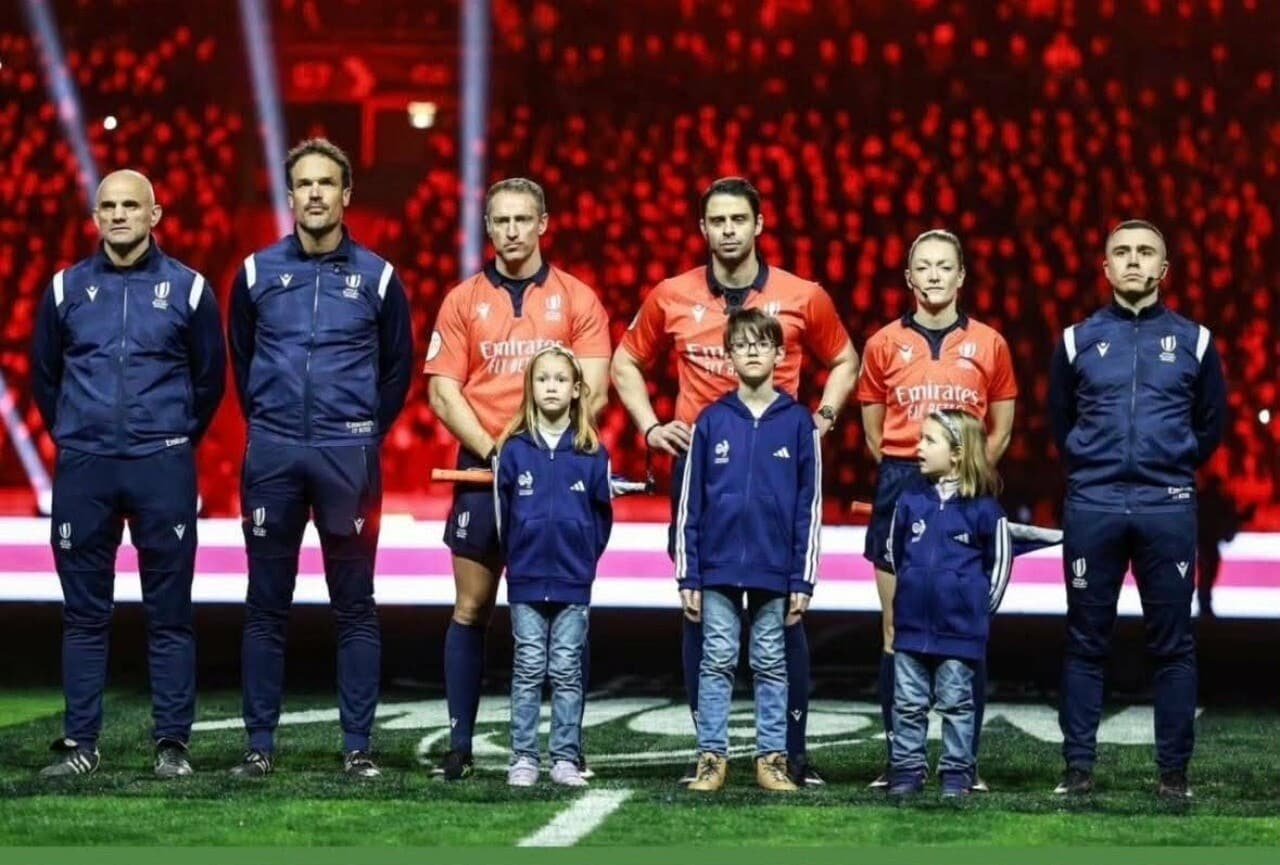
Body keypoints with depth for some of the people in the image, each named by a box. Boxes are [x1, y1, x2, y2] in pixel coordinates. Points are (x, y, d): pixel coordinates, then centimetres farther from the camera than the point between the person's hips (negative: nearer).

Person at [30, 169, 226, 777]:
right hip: (83, 470, 2)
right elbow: (44, 375, 17)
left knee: (169, 613, 1)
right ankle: (79, 743, 9)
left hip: (163, 468, -1)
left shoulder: (187, 288, 3)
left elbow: (209, 377, 12)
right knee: (84, 614, 4)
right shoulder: (67, 288, 7)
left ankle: (173, 743, 5)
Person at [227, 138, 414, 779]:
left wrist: (367, 432, 10)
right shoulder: (257, 274, 6)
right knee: (266, 606, 3)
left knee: (354, 606, 2)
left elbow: (398, 366, 13)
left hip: (349, 457, -1)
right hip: (273, 456, 1)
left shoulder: (377, 277, 3)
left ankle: (357, 746, 6)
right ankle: (260, 744, 8)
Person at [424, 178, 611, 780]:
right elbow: (443, 392, 2)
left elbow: (592, 392, 0)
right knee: (471, 609, 1)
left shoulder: (577, 300, 6)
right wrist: (494, 451, -11)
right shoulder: (463, 301, 8)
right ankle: (460, 743, 4)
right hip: (483, 471, 1)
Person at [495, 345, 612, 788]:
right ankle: (523, 758, 7)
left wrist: (585, 557, 4)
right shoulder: (514, 449, 0)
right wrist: (515, 557, 5)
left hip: (573, 583, 0)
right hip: (525, 582, 0)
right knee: (528, 670, 4)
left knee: (567, 671, 5)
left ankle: (566, 758, 9)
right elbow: (502, 512, 4)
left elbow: (602, 514, 7)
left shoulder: (592, 453, 1)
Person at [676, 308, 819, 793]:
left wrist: (803, 579, -2)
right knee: (717, 663, 4)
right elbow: (690, 503, 4)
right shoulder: (711, 421, 3)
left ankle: (772, 759, 12)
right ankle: (712, 757, 9)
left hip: (774, 570, 0)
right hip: (718, 568, 1)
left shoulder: (798, 422, 2)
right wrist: (688, 576, 1)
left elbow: (809, 505, 2)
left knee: (771, 664, 7)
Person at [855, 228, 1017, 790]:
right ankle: (897, 760, 6)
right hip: (900, 489, 1)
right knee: (897, 629, 1)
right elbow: (873, 432, 13)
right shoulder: (884, 344, 7)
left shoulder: (988, 344, 7)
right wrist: (908, 474, 4)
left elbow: (1000, 432, 11)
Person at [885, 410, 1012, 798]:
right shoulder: (910, 500, 2)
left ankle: (957, 773, 13)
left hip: (960, 629, -3)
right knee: (909, 704, 8)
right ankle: (906, 770, 15)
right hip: (911, 624, 3)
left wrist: (978, 607, 5)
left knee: (956, 704, 5)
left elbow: (999, 562, 1)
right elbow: (894, 552, 16)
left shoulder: (983, 508, -8)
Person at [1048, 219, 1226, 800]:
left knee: (1172, 644, 1)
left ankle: (1173, 770, 6)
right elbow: (1059, 424, 17)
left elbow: (1211, 426, 15)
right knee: (1086, 643, 3)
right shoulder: (1078, 340, 8)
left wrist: (1172, 469, 12)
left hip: (1168, 511, 0)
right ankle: (1079, 765, 8)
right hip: (1092, 510, 0)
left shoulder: (1194, 341, 7)